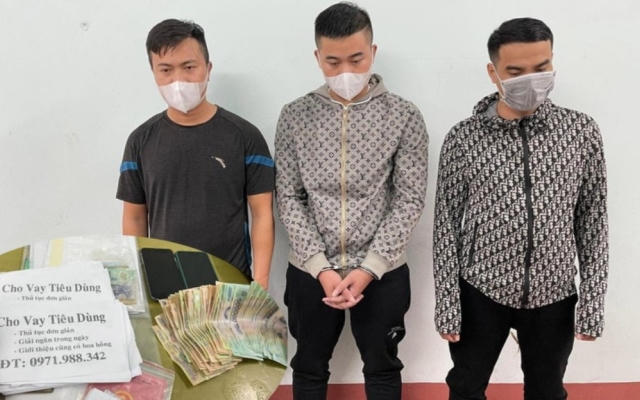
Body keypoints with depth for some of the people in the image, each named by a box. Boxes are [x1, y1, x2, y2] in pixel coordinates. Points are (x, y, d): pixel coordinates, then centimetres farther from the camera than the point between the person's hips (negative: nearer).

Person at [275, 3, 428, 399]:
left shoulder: (404, 116, -6)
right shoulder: (295, 116, -3)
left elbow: (409, 200, -7)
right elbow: (289, 198, -3)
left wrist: (369, 268, -14)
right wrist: (320, 267, -12)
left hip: (382, 273, -1)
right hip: (310, 272, 1)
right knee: (310, 368, 18)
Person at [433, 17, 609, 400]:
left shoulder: (582, 131, -5)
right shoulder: (463, 138, -10)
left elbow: (593, 221, 0)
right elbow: (446, 226, -6)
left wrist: (593, 300, -3)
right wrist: (447, 303, -7)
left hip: (554, 296, 1)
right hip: (481, 294, -1)